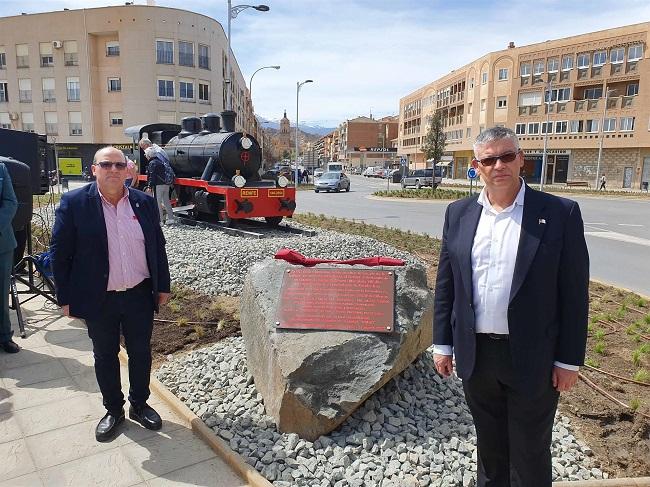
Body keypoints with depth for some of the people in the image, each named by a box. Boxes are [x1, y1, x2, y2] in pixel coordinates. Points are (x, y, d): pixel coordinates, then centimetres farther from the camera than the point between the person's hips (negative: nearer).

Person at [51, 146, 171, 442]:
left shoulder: (144, 202, 0)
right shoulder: (74, 203, -8)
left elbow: (158, 248, 6)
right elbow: (60, 253, -5)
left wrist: (163, 287, 6)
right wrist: (65, 298, -6)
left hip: (140, 295, 2)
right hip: (98, 299, -2)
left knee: (140, 353, 14)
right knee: (105, 356, 14)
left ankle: (139, 405, 35)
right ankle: (113, 410, 33)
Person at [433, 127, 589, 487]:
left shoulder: (560, 213, -8)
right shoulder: (458, 213, 1)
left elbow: (574, 292, -7)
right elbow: (446, 284, 5)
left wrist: (569, 360, -6)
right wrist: (442, 344, 5)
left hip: (532, 359, -3)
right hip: (476, 356, 3)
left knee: (530, 457, 14)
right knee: (489, 447, 22)